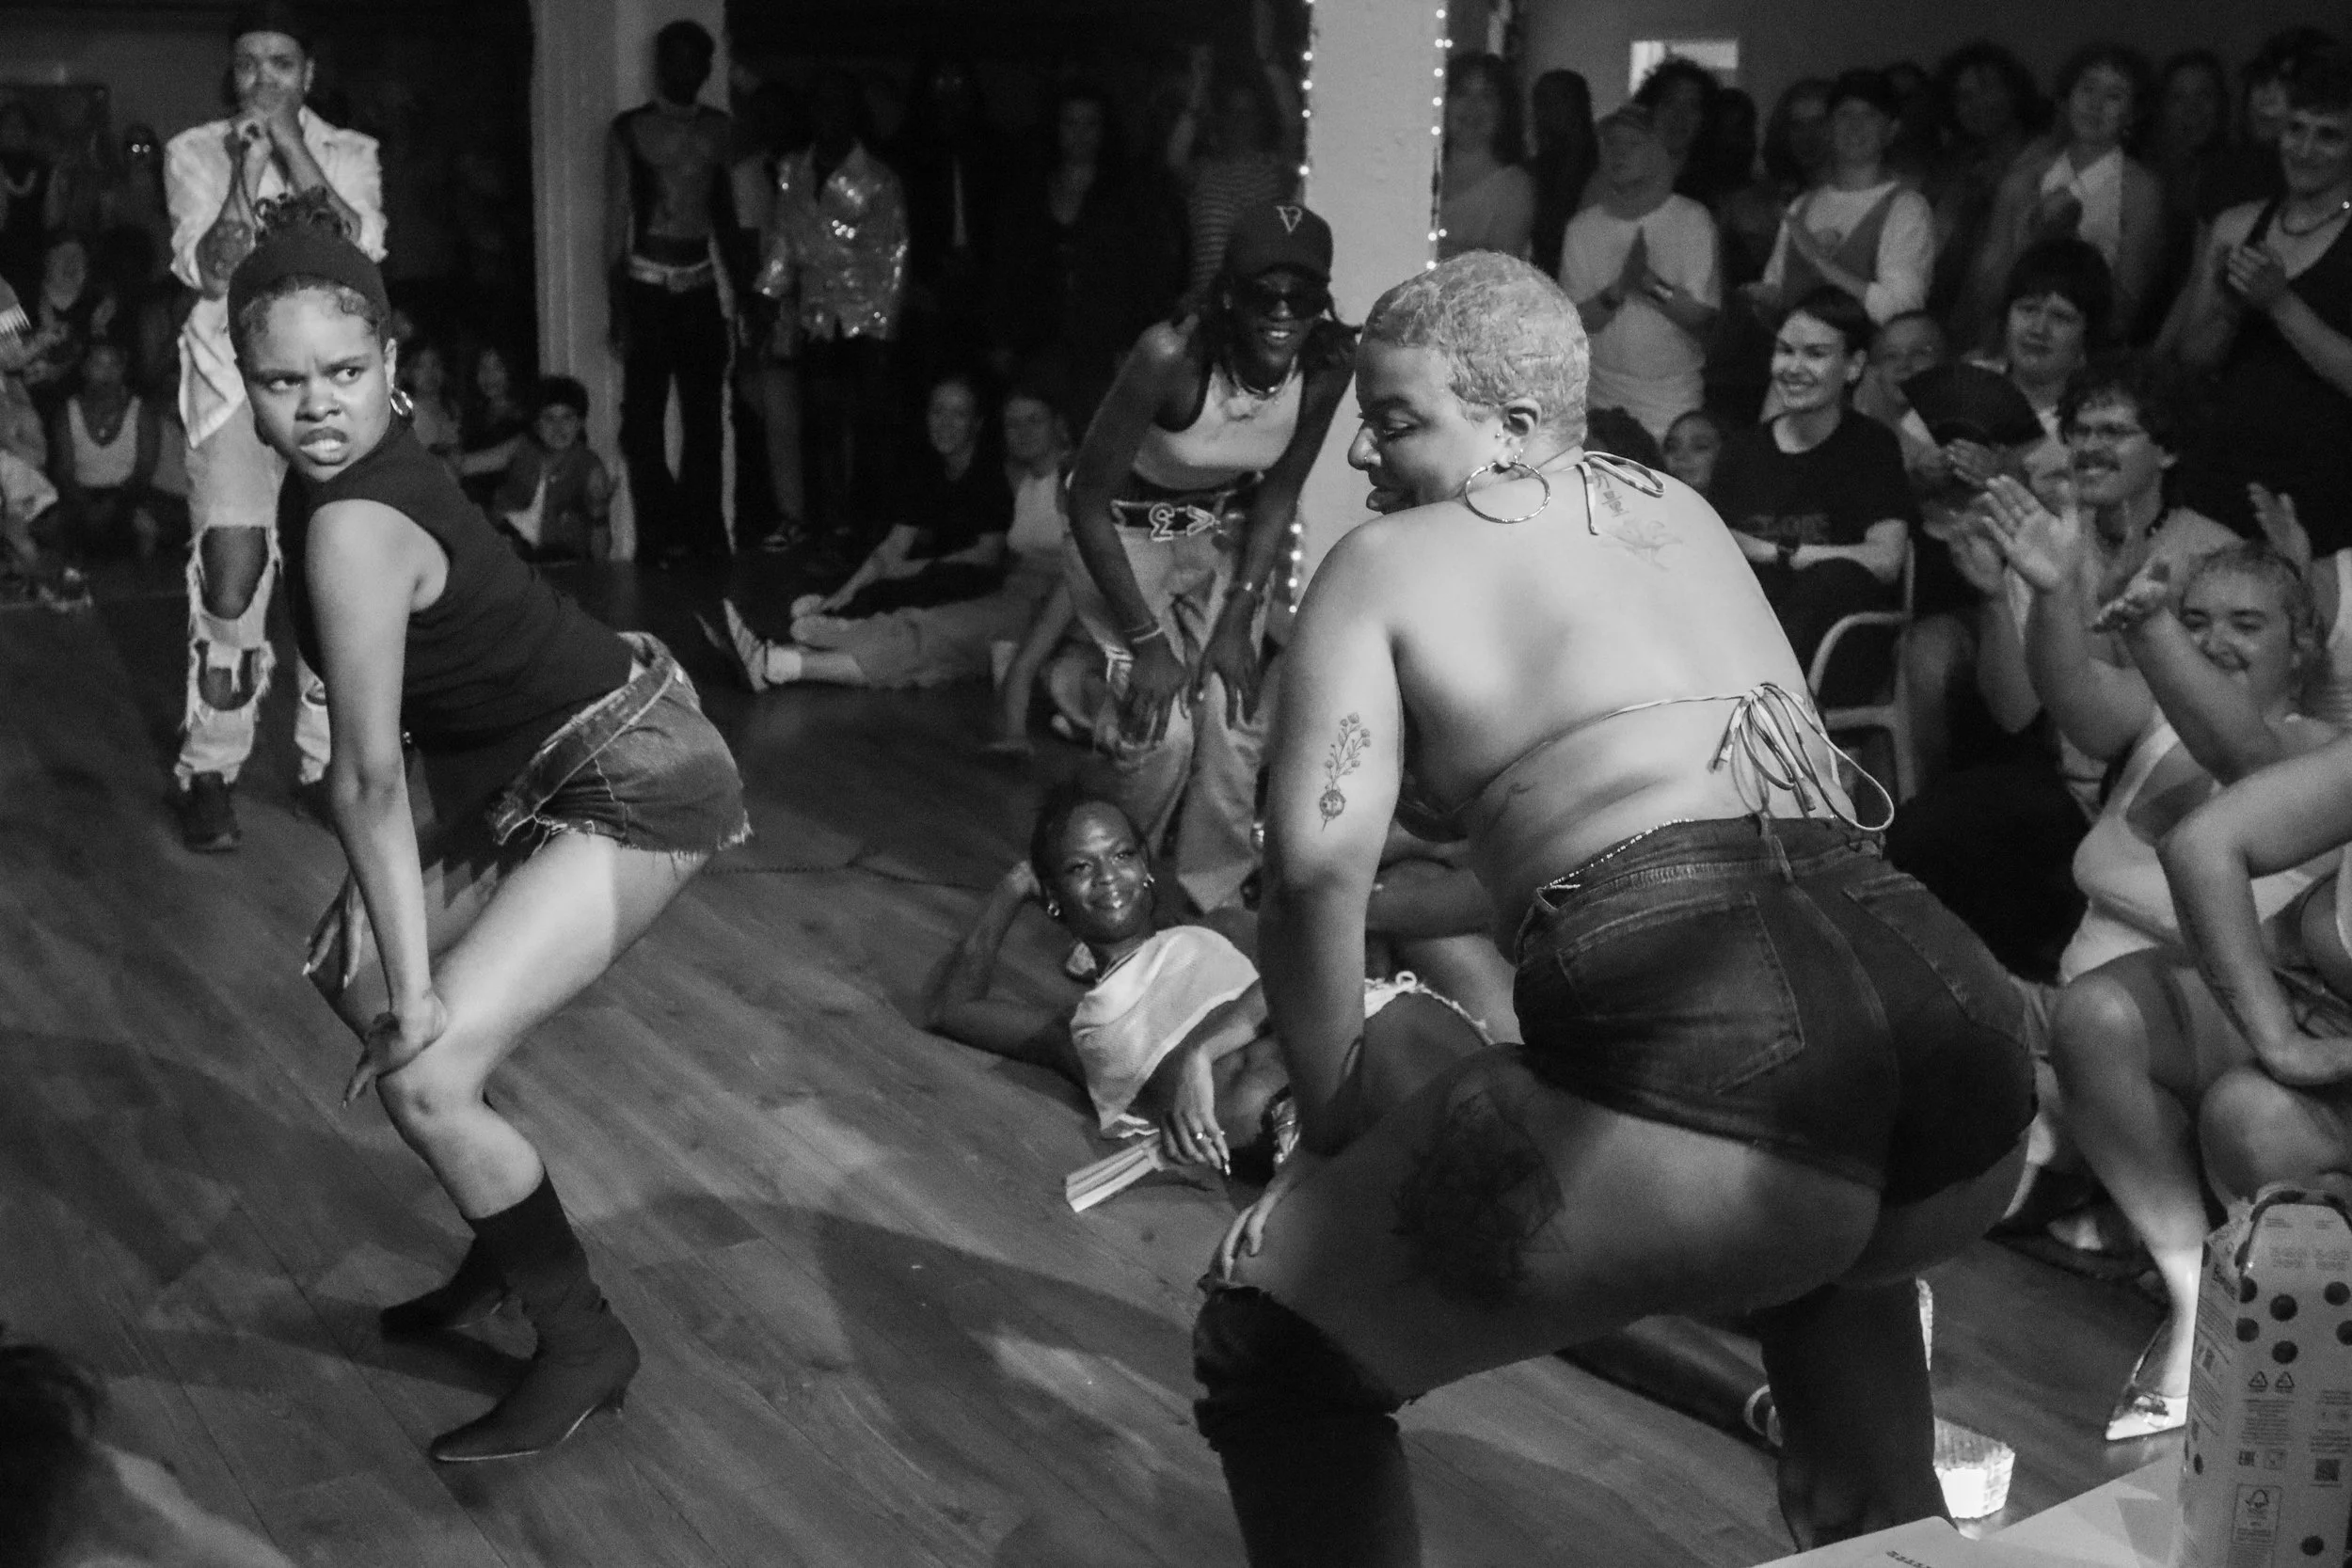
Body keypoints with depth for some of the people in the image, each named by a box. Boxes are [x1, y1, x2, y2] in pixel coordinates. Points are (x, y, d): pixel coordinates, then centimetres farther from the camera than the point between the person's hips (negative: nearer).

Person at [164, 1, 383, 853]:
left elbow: (356, 248, -10)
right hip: (235, 377, -2)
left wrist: (290, 145, -13)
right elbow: (211, 271, -5)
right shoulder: (196, 152, 6)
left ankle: (326, 758, 10)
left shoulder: (349, 153, 9)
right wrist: (245, 168, -14)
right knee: (231, 572, -15)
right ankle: (209, 770, -5)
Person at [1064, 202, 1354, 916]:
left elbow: (1280, 492, -3)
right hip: (1125, 532, -4)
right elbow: (1089, 497, -25)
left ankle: (1214, 899, 13)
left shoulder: (1325, 366, -19)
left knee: (1234, 718, -7)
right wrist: (1146, 640, -24)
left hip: (1229, 533, 4)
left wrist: (1239, 617, -9)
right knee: (1160, 725, -17)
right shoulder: (1172, 355, -33)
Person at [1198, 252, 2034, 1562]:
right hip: (1964, 1033, 6)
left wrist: (1328, 1121, 11)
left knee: (1271, 1347, 12)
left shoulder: (1386, 559, 13)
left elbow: (1321, 864, -2)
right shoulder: (1683, 511, 30)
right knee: (1825, 1234, 41)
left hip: (1708, 1071, -6)